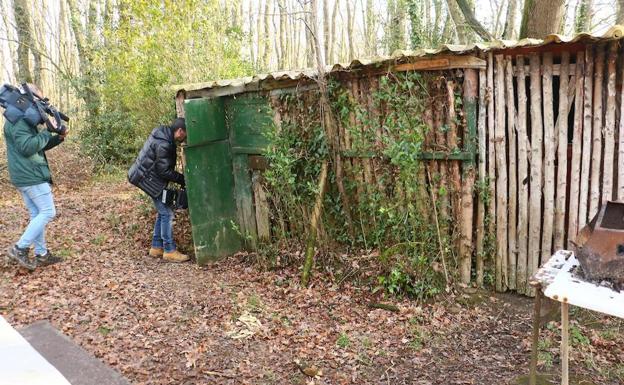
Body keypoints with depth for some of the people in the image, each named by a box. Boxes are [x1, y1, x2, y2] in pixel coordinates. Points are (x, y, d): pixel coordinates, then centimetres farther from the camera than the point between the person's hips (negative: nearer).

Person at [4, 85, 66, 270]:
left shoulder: (23, 119, 17)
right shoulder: (17, 121, -15)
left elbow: (39, 146, 20)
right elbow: (27, 147, -26)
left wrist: (58, 138, 5)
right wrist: (47, 131, -18)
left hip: (26, 176, 10)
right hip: (30, 176, -10)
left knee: (37, 214, 12)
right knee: (48, 212, -6)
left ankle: (41, 254, 18)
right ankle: (20, 248, -3)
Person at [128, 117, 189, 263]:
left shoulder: (162, 132, 5)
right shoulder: (163, 145, -26)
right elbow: (164, 171, -22)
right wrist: (182, 179, -13)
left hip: (148, 176, 10)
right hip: (149, 179, -10)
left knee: (162, 212, 14)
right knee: (166, 213, -8)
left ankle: (156, 247, 21)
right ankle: (169, 251, -2)